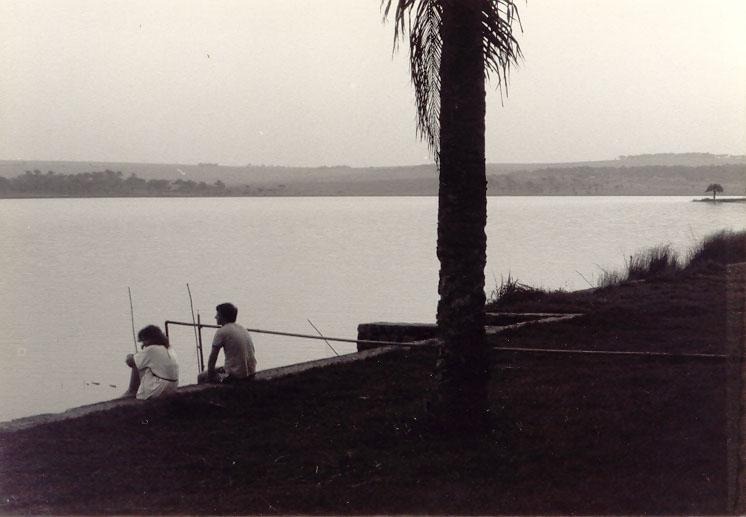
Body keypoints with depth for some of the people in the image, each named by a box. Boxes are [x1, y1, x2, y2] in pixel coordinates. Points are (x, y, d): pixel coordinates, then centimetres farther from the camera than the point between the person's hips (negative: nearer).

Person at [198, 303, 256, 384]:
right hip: (250, 373, 8)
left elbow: (212, 358, -9)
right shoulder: (243, 330, 14)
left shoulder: (221, 332, -10)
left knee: (201, 377, 11)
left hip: (235, 376, -8)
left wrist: (210, 375, 5)